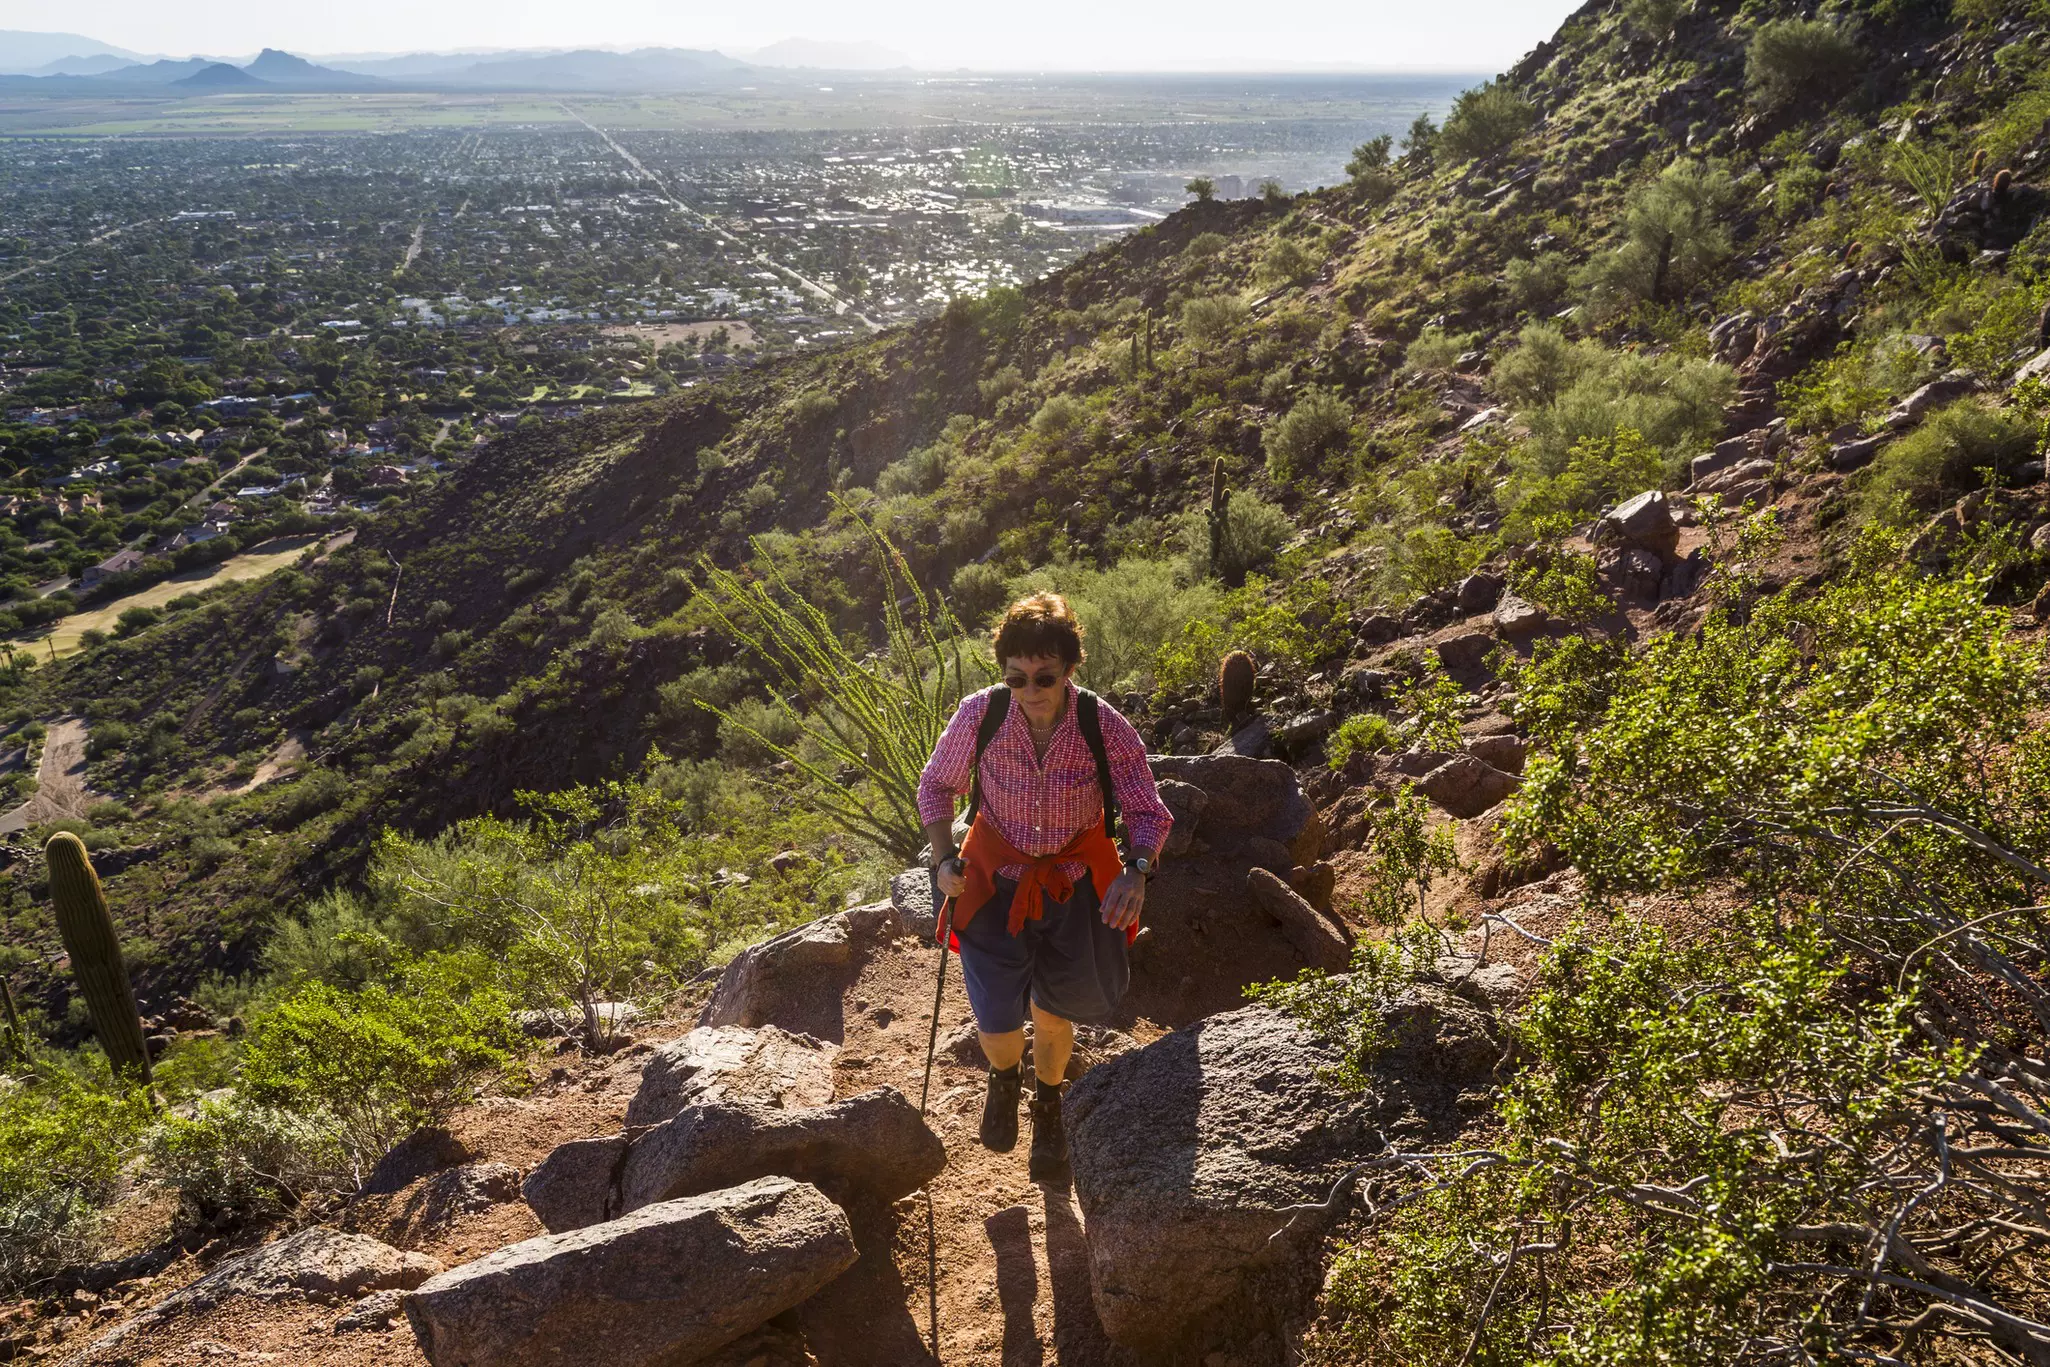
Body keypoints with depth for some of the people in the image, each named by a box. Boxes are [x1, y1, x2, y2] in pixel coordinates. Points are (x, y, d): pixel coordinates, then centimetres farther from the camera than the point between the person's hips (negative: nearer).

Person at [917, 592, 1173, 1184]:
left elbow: (1149, 813, -15)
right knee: (997, 1025, -6)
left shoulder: (1106, 727, -22)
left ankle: (1048, 1106, 51)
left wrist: (1137, 870, -35)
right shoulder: (978, 716, -20)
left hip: (1076, 883, 0)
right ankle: (1005, 1076, 35)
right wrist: (944, 857, -15)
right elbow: (936, 785, -2)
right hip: (998, 878, 0)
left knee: (1053, 1015, 16)